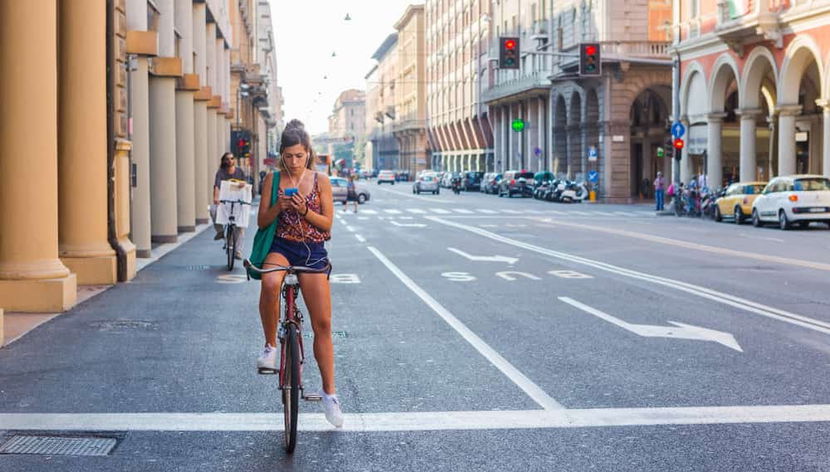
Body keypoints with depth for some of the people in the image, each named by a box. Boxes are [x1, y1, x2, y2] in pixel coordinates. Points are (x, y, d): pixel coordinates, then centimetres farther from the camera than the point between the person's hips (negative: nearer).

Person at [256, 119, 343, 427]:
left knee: (322, 324, -2)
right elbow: (262, 222, 6)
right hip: (281, 247, -1)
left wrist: (304, 209, -16)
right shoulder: (273, 180, 4)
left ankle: (329, 393, 10)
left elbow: (327, 223, 1)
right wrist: (278, 206, -14)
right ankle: (270, 346, -17)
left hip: (313, 252, 1)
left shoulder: (320, 181, 3)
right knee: (270, 284, -39)